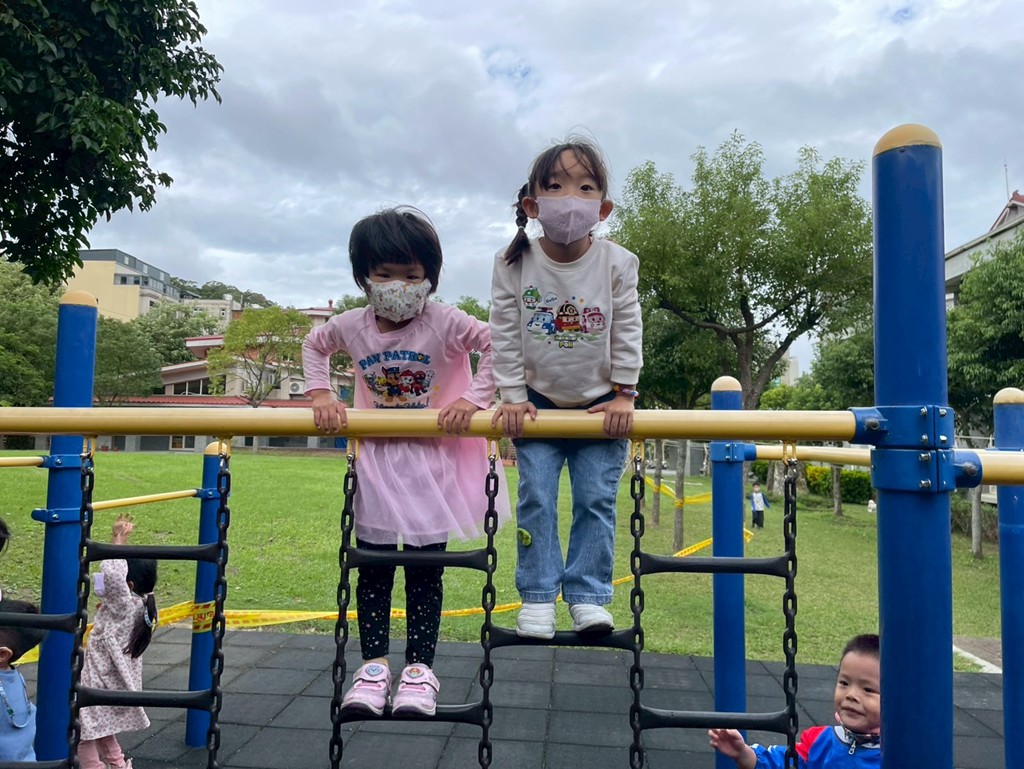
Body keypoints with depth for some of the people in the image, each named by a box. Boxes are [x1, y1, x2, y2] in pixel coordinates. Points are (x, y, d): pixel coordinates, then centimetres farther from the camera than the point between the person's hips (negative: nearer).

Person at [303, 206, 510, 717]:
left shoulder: (444, 323, -16)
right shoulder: (352, 326, -5)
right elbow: (313, 345, 13)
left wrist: (472, 399, -23)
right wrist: (321, 395, 0)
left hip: (433, 459, -3)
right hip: (377, 459, 3)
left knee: (426, 568, 4)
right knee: (374, 564, 7)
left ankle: (420, 666, 17)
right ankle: (373, 663, 20)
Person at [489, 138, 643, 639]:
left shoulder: (618, 263, -9)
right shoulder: (513, 264, -10)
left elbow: (628, 333, -5)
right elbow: (504, 335, -8)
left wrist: (622, 396, -8)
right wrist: (513, 398, -10)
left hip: (601, 402, 0)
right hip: (537, 401, 0)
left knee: (596, 499, 0)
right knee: (536, 498, -3)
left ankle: (588, 596, 11)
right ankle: (537, 597, 8)